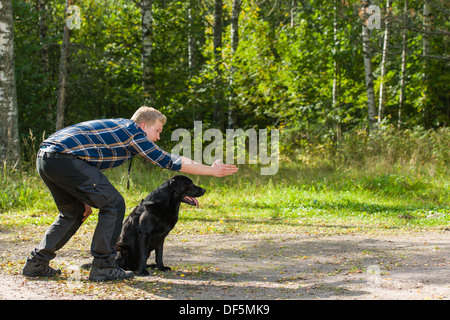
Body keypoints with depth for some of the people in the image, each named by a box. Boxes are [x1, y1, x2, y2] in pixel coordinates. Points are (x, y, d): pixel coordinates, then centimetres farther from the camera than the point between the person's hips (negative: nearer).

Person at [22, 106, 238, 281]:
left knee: (73, 212, 23)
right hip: (64, 159, -10)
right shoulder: (133, 131, 1)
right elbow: (168, 161, 2)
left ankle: (37, 263, 20)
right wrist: (212, 171, 9)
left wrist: (86, 197, 29)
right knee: (113, 205, -1)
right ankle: (103, 266, 1)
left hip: (44, 158, 10)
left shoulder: (117, 129, 27)